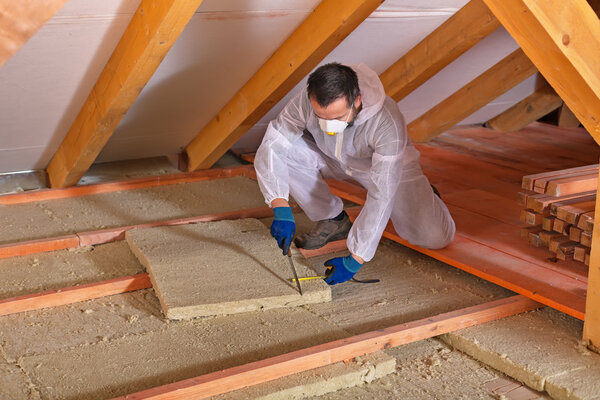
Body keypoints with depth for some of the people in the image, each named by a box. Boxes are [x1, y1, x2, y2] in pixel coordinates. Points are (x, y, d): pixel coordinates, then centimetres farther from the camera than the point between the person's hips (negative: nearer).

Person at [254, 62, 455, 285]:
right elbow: (271, 145, -25)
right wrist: (281, 209, -39)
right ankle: (334, 220, -3)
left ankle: (423, 198, 19)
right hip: (333, 159, 3)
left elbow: (381, 198, -38)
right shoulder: (305, 101, -31)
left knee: (435, 238, -19)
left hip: (391, 165, -3)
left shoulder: (387, 123, -39)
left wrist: (354, 261, -38)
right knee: (276, 152, -24)